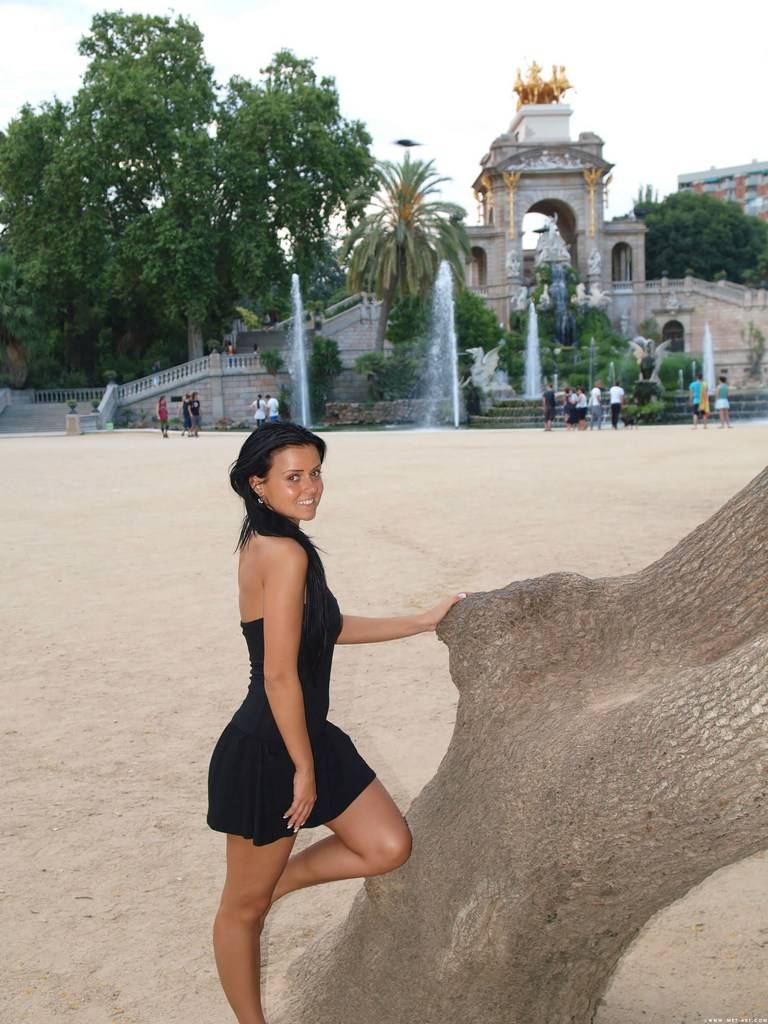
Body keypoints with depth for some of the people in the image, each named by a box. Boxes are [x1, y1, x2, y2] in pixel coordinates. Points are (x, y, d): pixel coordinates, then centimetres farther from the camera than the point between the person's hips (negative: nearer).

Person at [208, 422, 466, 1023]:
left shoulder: (267, 544, 6)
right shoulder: (285, 552, -23)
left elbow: (331, 628, 17)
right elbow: (279, 676, -23)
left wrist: (423, 621, 20)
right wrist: (304, 770, -14)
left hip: (308, 735, 9)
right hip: (265, 753, -9)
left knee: (390, 846, 8)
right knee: (245, 906, 12)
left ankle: (277, 883, 26)